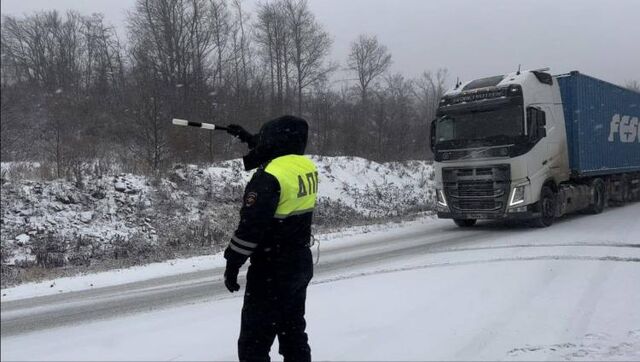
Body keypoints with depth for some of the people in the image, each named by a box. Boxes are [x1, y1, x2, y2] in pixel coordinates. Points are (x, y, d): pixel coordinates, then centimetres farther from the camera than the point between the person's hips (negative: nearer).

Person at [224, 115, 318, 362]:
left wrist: (233, 263, -10)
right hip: (302, 264, 8)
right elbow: (276, 154, 25)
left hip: (272, 270, -8)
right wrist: (249, 139, 35)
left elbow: (251, 226, -22)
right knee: (294, 332, 21)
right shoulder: (306, 166, 3)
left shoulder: (270, 177, -21)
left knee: (254, 342, 2)